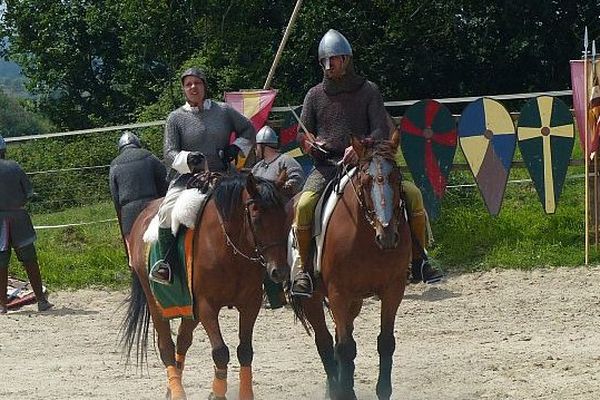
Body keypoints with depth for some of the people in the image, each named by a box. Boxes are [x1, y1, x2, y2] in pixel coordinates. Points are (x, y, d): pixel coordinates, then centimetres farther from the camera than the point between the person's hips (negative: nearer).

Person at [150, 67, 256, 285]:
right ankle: (167, 263, -19)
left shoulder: (224, 111, 9)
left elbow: (248, 130, 21)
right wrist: (188, 160, -24)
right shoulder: (176, 118, 4)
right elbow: (169, 154, -2)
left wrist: (236, 148, 2)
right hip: (187, 178, -2)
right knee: (167, 212, -28)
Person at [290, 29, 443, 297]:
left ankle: (418, 260, -3)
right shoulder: (315, 95, 11)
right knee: (304, 205, -29)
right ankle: (303, 270, -13)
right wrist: (308, 142, -10)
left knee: (413, 194, -18)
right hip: (326, 166, 0)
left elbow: (382, 131, -2)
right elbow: (302, 135, 15)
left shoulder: (368, 91, 7)